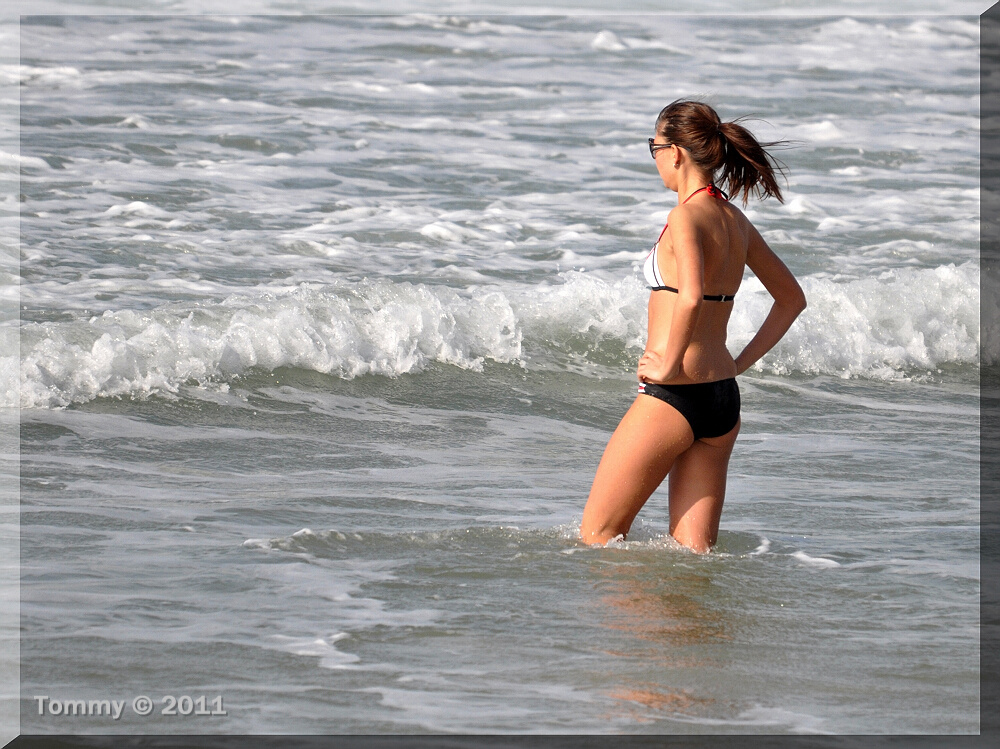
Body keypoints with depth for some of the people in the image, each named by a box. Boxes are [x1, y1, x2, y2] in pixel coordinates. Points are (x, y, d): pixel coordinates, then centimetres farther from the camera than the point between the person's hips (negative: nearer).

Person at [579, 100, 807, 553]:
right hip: (723, 398, 8)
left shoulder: (687, 216, -14)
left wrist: (669, 365, -21)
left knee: (596, 533, 5)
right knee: (695, 550, 9)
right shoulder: (735, 219, 11)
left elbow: (691, 295, -32)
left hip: (673, 396, -8)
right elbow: (792, 299, 22)